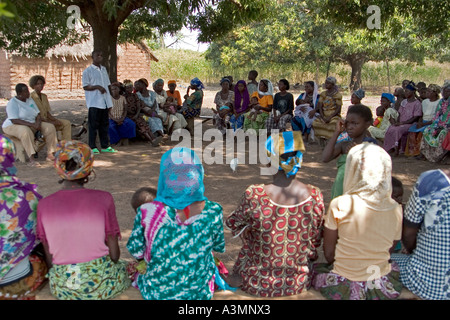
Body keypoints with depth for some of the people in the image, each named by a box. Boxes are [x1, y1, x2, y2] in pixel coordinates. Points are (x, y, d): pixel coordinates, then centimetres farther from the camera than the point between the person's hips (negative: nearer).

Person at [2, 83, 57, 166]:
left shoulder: (30, 100, 8)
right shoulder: (12, 103, -14)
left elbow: (38, 114, 8)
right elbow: (14, 120, -24)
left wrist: (38, 123, -15)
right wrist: (31, 124, -31)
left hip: (32, 125, 7)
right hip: (13, 127, -7)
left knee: (50, 127, -12)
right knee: (26, 131, -41)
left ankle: (50, 154, -16)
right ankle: (31, 159, -44)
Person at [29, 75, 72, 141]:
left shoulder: (44, 96, 14)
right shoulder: (31, 97, -10)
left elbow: (47, 112, 13)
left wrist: (55, 120, -6)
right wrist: (50, 122, -21)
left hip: (47, 119, 8)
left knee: (67, 123, -7)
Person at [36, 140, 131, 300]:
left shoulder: (44, 205, -8)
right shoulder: (103, 199, -14)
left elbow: (49, 259, -1)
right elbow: (114, 253, -9)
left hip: (62, 287, 3)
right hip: (99, 284, -3)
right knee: (122, 267, 30)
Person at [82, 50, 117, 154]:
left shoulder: (104, 69, 17)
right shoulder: (87, 71, -3)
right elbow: (85, 86, -7)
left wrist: (110, 102, 14)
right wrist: (97, 87, -21)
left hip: (104, 102, 6)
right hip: (94, 103, -6)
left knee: (105, 124, 9)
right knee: (93, 125, -2)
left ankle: (105, 146, 16)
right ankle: (92, 147, 5)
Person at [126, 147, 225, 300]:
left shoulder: (147, 212, -21)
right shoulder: (212, 211, -18)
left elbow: (136, 252, -7)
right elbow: (220, 247, 0)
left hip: (156, 293, 1)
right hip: (200, 293, 0)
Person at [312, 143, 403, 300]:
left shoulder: (340, 205, -18)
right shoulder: (396, 209, -8)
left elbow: (328, 253, -10)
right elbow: (389, 251, 3)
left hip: (344, 287, -3)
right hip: (382, 288, 4)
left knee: (314, 270, 24)